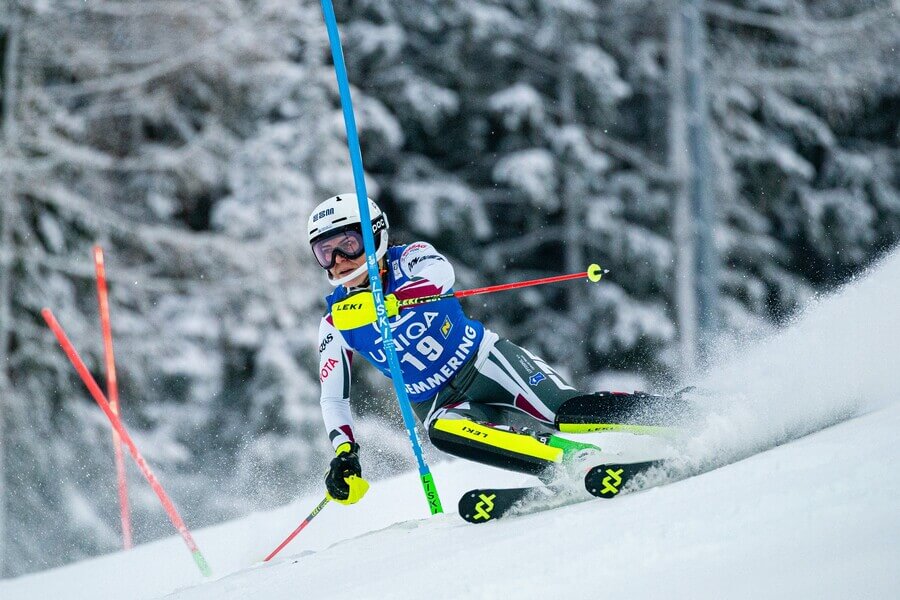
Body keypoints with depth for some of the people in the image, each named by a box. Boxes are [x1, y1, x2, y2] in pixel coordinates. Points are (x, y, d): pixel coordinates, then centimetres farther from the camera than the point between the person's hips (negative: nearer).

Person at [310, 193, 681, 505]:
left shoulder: (409, 259, -9)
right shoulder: (335, 327, 1)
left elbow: (441, 273, -33)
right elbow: (332, 399, 5)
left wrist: (384, 301, -52)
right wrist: (344, 453, -14)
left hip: (484, 361, -2)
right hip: (438, 401, 2)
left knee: (562, 412, -25)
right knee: (442, 430, -34)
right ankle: (574, 463, -39)